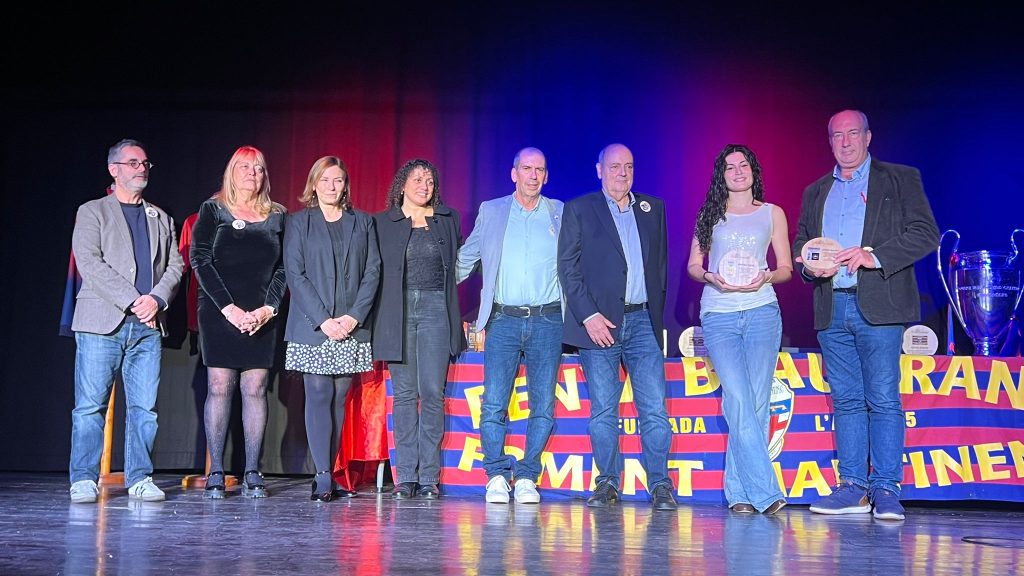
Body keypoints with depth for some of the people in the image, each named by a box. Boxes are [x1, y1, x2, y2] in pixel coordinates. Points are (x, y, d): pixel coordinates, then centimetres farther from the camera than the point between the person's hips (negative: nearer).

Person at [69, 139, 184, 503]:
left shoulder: (161, 219, 20)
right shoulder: (92, 212, 8)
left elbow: (175, 265, 11)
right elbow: (89, 262, -6)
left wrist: (156, 299, -8)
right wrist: (132, 300, -14)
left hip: (148, 325, 3)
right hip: (101, 323, -3)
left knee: (145, 407, 1)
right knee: (90, 405, -3)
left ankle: (139, 478, 7)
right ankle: (84, 480, 4)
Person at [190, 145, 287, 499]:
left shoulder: (277, 216, 13)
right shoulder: (213, 211, 7)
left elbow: (283, 267, 9)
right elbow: (200, 260, -2)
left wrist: (268, 308, -6)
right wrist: (228, 307, -11)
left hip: (262, 316, 2)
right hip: (219, 312, -2)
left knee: (255, 389, -1)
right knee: (219, 387, -5)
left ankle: (252, 474, 3)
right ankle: (216, 473, 0)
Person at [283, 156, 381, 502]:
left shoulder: (363, 223, 13)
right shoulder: (299, 222, 7)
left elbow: (373, 271, 6)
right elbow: (294, 274, -1)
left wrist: (354, 316, -7)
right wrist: (323, 319, -11)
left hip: (352, 327, 2)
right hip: (312, 327, -2)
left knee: (339, 398, 3)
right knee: (319, 395, -7)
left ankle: (328, 475, 8)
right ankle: (324, 479, -8)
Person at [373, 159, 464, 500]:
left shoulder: (448, 220, 12)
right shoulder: (383, 222, 8)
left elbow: (458, 265, 14)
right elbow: (375, 272, 7)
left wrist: (459, 316, 6)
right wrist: (380, 321, -1)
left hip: (436, 309, 0)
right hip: (398, 312, 0)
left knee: (432, 393, -4)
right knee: (404, 393, 1)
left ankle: (429, 476, 1)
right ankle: (405, 476, 6)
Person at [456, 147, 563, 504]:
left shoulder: (561, 214, 8)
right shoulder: (491, 212, 9)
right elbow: (466, 259, 18)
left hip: (547, 321, 0)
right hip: (503, 320, 0)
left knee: (542, 406, 0)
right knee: (493, 405, -6)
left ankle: (526, 478, 11)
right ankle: (497, 476, 6)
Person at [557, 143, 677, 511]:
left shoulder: (653, 208, 15)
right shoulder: (578, 209, 6)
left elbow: (661, 263, 17)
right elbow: (568, 267, -1)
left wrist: (657, 311, 8)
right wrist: (589, 315, -10)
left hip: (642, 320, 2)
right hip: (599, 321, -2)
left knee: (654, 409, -4)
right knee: (603, 411, 2)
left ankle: (660, 485, 4)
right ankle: (607, 484, 12)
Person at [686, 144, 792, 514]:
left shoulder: (772, 213, 15)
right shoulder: (709, 214, 15)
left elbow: (787, 268, 14)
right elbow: (693, 265, 14)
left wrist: (767, 277, -8)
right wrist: (711, 278, -8)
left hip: (762, 311, 1)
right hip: (718, 314, -1)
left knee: (756, 401, -4)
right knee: (738, 399, -15)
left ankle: (739, 491, 4)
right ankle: (765, 491, -14)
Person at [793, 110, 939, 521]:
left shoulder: (901, 179, 7)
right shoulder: (815, 192, 20)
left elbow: (926, 234, -2)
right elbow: (799, 245, 20)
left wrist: (873, 255, -14)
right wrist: (811, 265, -3)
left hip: (879, 306, -4)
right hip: (831, 309, 4)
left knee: (883, 400, -5)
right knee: (846, 400, 5)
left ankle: (885, 490, -1)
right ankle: (852, 487, 9)